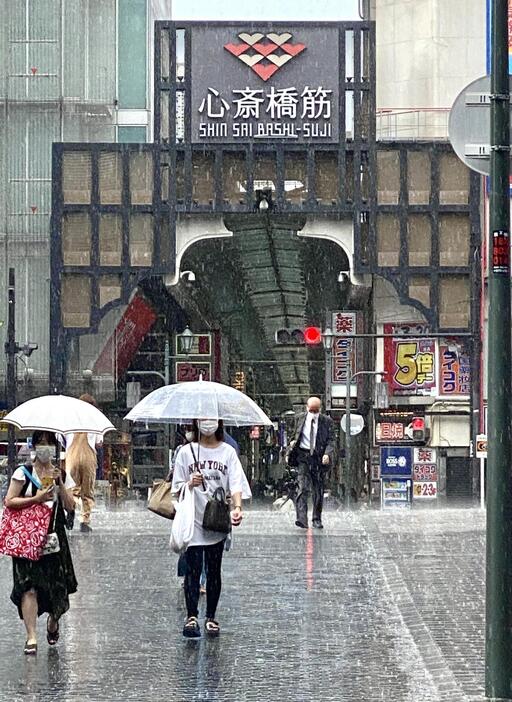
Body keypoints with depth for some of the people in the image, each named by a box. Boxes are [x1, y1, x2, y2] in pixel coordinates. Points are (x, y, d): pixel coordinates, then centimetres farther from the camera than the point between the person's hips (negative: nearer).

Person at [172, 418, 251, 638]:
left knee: (214, 571, 7)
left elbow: (235, 484, -7)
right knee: (193, 569, -6)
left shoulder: (227, 452, 3)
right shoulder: (186, 452, 3)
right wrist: (191, 484, -16)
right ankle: (192, 617, -7)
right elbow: (177, 487, 5)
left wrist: (237, 507, -24)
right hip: (192, 521, -1)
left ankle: (211, 617, 15)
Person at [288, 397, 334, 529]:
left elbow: (330, 440, -3)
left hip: (319, 457, 0)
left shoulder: (326, 421, 1)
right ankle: (302, 519, -22)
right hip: (303, 456, 0)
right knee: (302, 488, -14)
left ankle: (317, 520, 20)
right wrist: (294, 442, 3)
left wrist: (327, 454, -18)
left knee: (318, 491, 7)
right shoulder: (301, 419, 7)